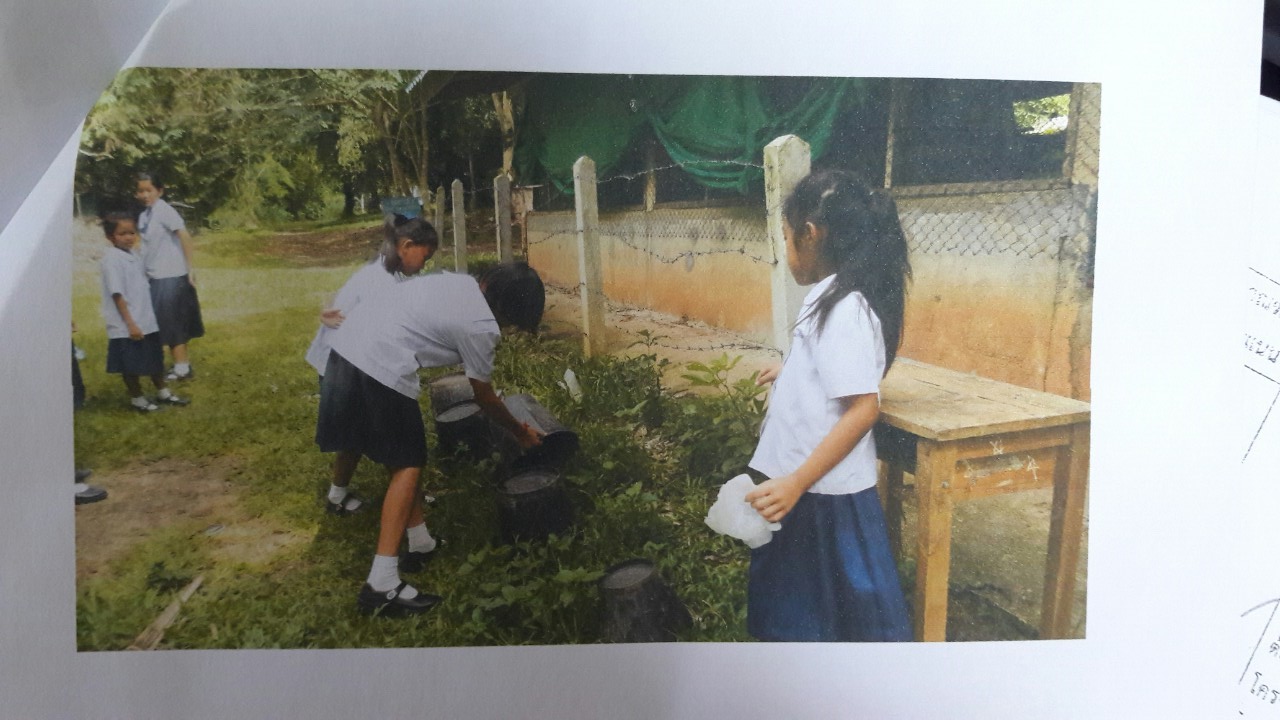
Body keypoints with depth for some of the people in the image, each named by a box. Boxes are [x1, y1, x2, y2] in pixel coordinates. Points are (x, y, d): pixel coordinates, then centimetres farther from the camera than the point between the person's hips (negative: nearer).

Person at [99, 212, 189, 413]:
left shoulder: (134, 255, 8)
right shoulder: (112, 258, -16)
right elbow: (117, 294, -19)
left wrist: (147, 318, 14)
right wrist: (130, 323, -21)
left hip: (147, 321, 8)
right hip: (126, 326, -8)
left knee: (155, 359, 19)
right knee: (131, 365, 7)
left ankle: (162, 392, 34)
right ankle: (136, 398, 22)